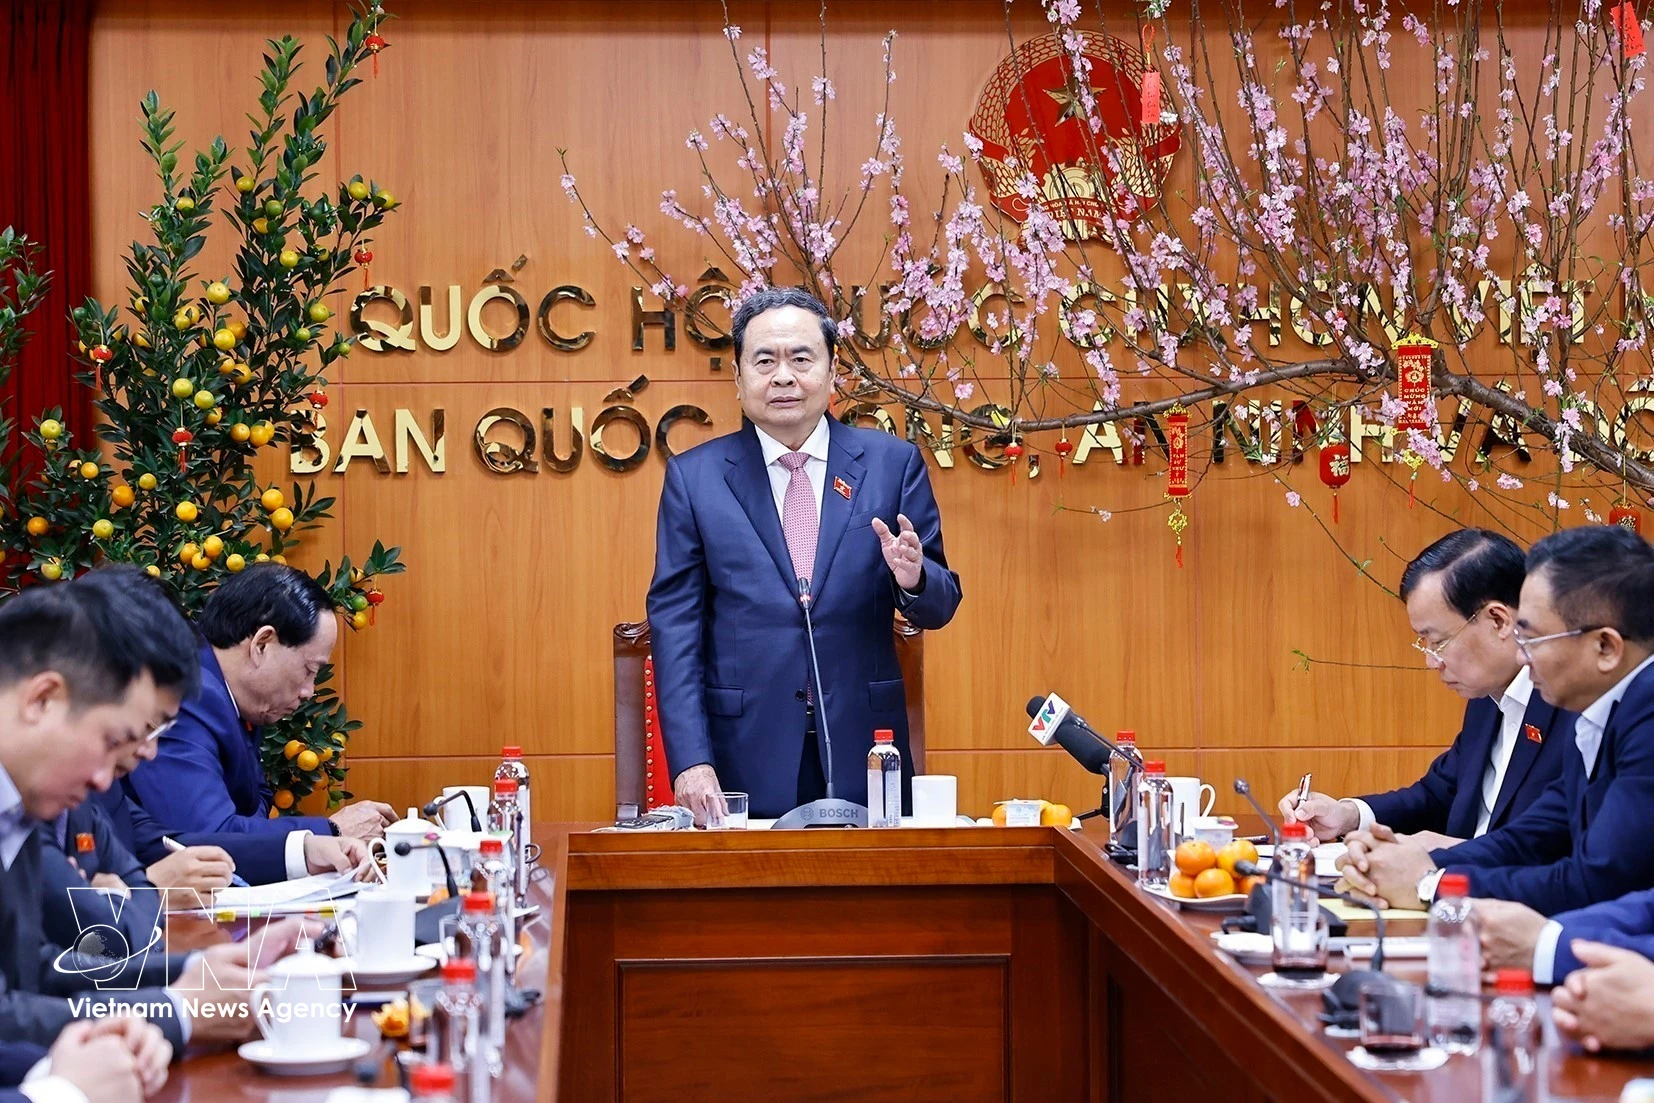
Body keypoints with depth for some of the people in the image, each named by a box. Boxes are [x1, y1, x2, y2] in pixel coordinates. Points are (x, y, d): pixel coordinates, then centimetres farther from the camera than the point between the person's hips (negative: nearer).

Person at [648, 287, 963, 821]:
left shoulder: (893, 463, 4)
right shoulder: (693, 476, 3)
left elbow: (939, 607, 6)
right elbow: (674, 622, -1)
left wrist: (913, 579, -18)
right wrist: (690, 760, -10)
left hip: (863, 754, 1)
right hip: (745, 758, -1)